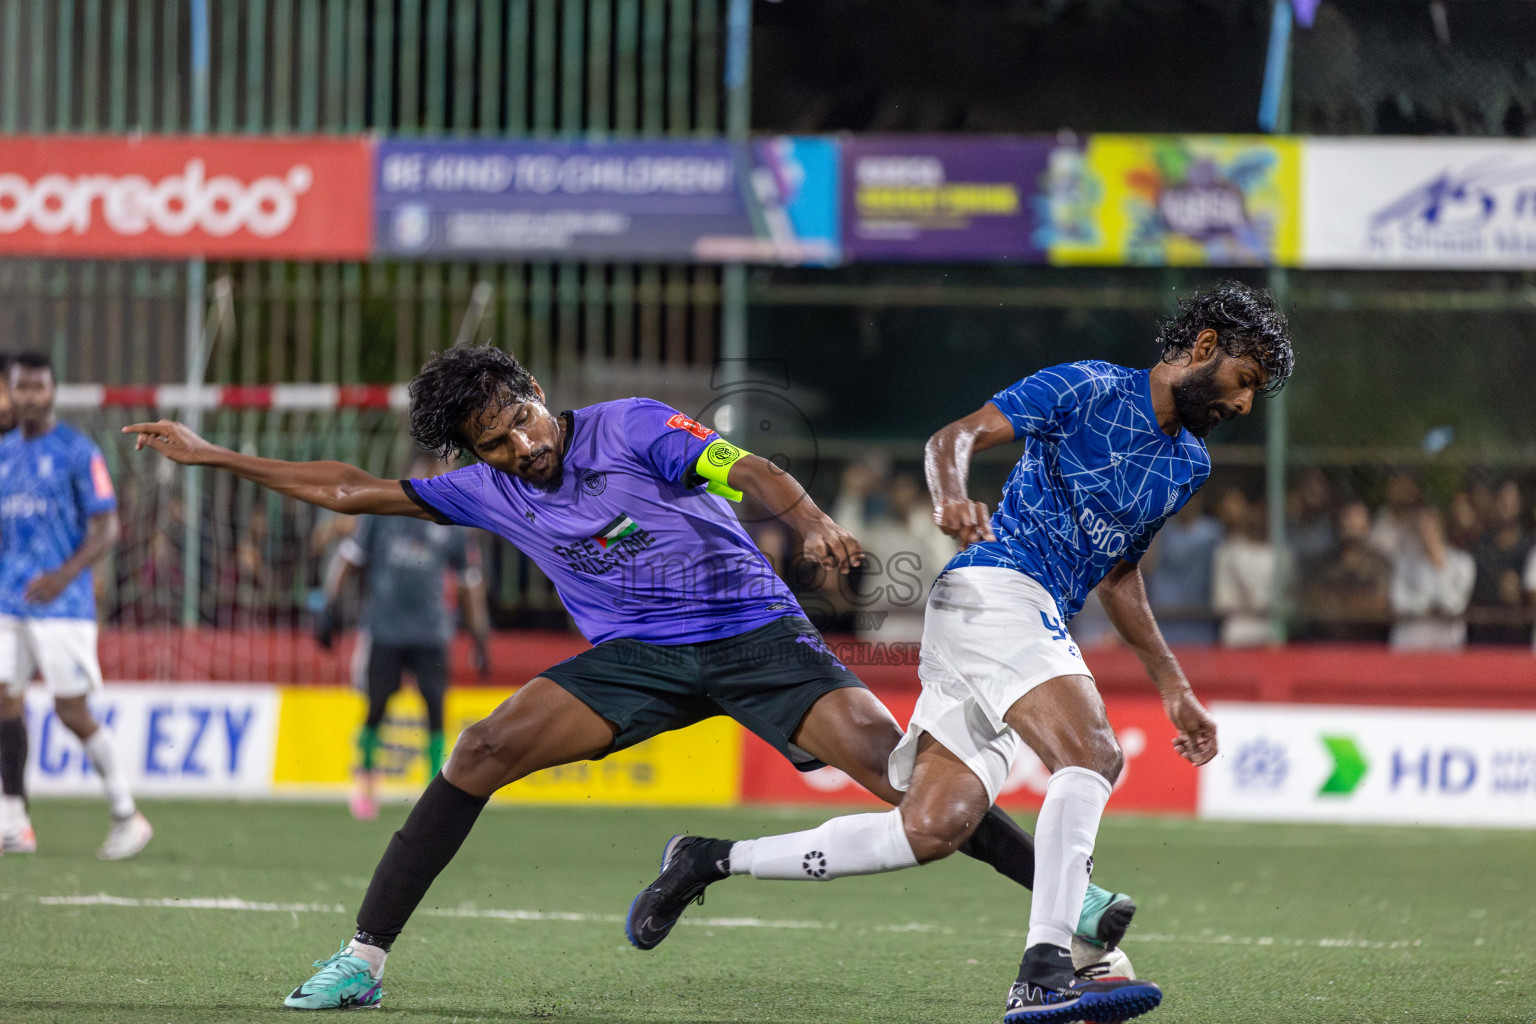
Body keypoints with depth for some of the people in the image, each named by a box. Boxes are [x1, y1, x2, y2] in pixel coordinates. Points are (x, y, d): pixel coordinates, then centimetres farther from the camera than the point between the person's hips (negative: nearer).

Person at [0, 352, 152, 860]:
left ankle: (127, 815, 6)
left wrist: (64, 575, -21)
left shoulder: (77, 452, -6)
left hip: (60, 604, -6)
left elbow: (106, 528, -9)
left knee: (73, 712, -7)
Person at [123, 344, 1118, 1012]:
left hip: (756, 630, -3)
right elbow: (351, 490, 9)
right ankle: (365, 956, -11)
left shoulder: (633, 426, -10)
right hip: (637, 656, 3)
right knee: (484, 750, -14)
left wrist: (812, 520, -43)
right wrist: (211, 456, 8)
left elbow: (746, 469, -22)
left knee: (891, 758, -21)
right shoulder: (488, 491, 3)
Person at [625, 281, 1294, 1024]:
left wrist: (1173, 687, 29)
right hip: (992, 589, -9)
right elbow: (955, 437, -12)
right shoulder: (1089, 390, -4)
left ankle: (712, 860, 7)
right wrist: (949, 498, -34)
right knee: (1091, 754, -27)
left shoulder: (1188, 464, 20)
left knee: (933, 830, -3)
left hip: (1031, 618, 9)